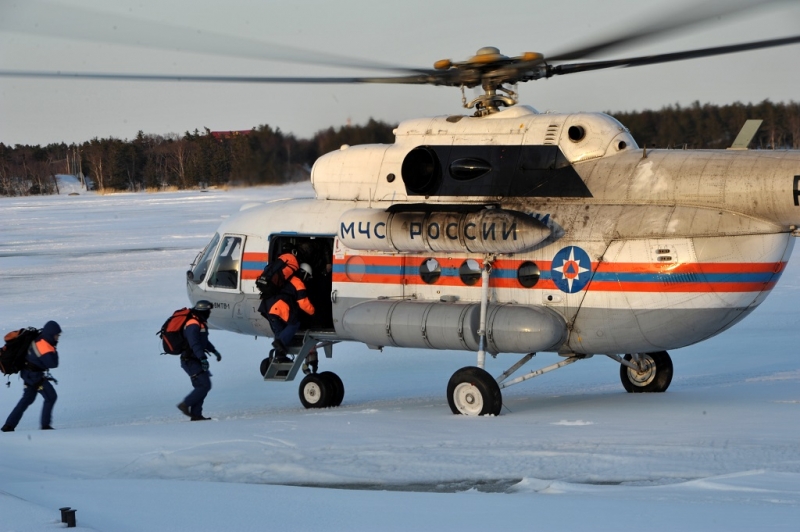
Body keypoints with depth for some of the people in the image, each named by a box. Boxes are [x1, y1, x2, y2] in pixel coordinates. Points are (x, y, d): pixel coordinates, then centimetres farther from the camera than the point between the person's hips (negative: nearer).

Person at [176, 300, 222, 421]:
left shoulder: (200, 324, 16)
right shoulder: (193, 325, -18)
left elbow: (204, 341, 31)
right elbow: (194, 344, -29)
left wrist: (214, 351, 35)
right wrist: (203, 358, -36)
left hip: (195, 361, 10)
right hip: (190, 361, -10)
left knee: (201, 386, 8)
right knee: (204, 385, -15)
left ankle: (196, 414, 7)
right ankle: (185, 405, -8)